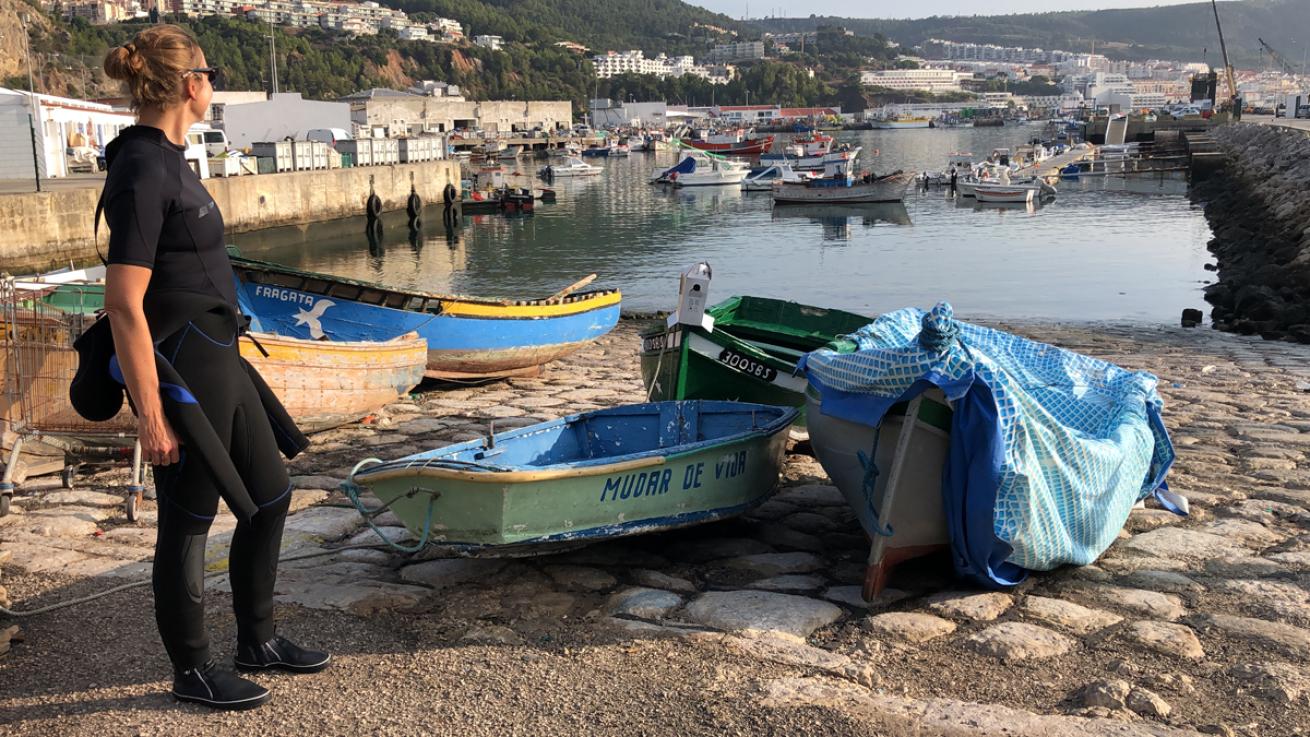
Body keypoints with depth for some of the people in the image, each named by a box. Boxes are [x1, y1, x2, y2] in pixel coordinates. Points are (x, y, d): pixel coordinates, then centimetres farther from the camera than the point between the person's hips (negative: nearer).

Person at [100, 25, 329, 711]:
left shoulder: (166, 158, 10)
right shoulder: (143, 172, -19)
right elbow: (123, 304, -22)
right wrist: (150, 414, -21)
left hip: (218, 359, 10)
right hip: (180, 370, -10)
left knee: (269, 495, 18)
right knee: (187, 522, 5)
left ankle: (256, 638, 33)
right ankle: (192, 670, 23)